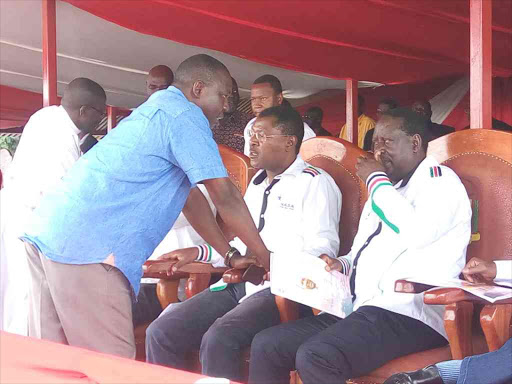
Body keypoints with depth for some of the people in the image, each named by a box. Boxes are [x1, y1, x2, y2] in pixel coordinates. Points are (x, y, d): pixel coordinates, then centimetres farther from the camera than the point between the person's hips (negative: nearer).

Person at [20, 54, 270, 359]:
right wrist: (266, 258, 3)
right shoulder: (184, 114, -4)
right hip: (88, 247, -10)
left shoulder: (156, 109, 26)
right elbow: (225, 196, -7)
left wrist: (230, 255, 25)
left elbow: (190, 196, 26)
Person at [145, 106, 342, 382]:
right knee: (160, 333, -11)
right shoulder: (256, 183, 25)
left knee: (218, 339, -33)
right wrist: (198, 253, 17)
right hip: (239, 284, 8)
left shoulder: (315, 182, -1)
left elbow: (322, 250, -12)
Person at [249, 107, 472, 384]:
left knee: (315, 358, -32)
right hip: (359, 311, 9)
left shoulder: (438, 179, -1)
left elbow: (416, 233, -22)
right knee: (266, 345, -5)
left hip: (407, 317, -9)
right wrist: (342, 265, 10)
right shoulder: (385, 190, 26)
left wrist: (376, 179, -8)